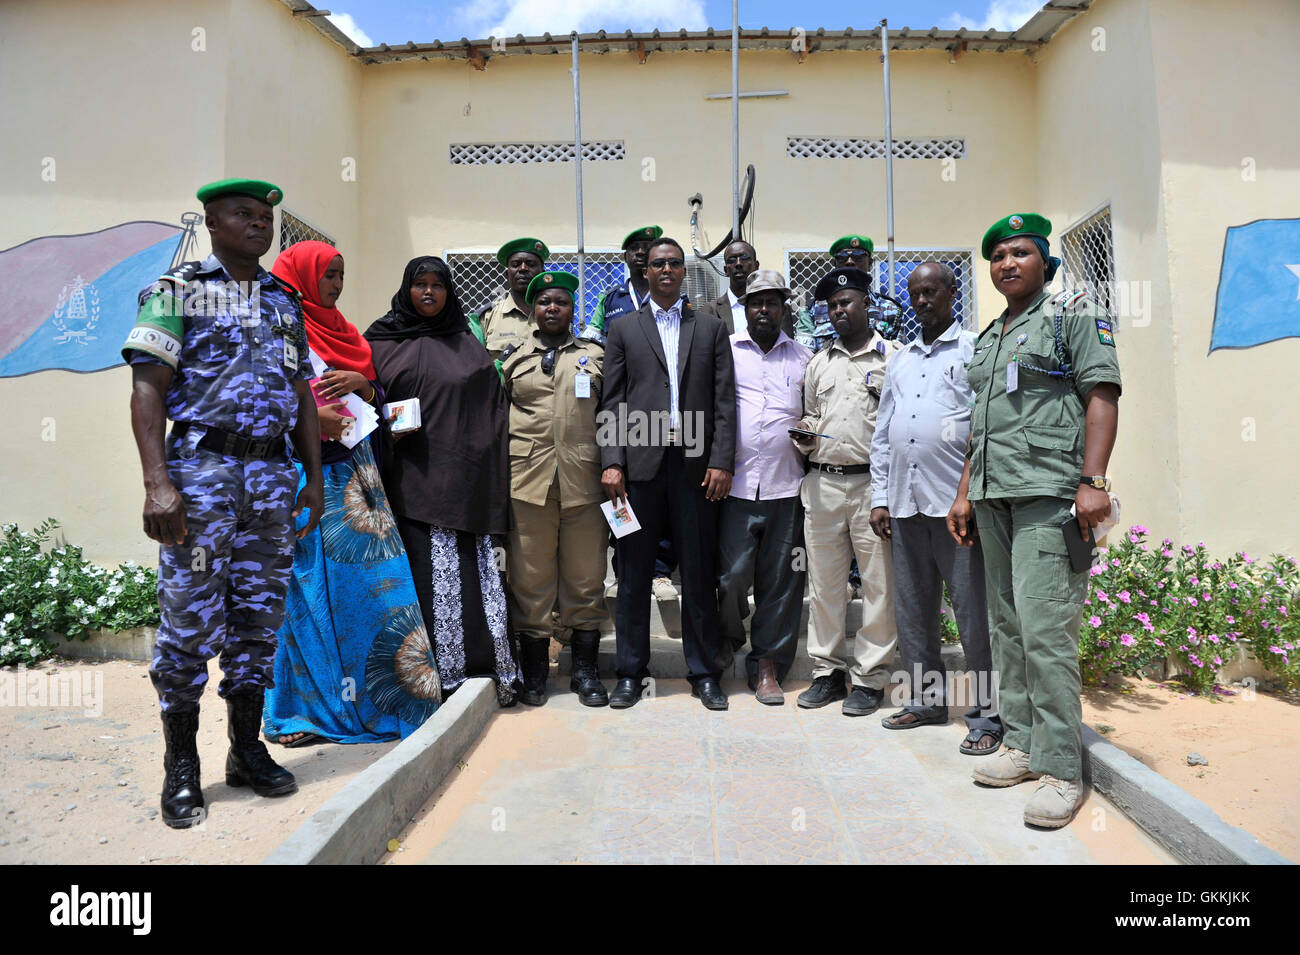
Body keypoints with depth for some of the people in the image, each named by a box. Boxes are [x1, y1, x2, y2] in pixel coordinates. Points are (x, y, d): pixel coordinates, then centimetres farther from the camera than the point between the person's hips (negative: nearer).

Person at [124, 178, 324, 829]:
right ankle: (181, 769, 12)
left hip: (274, 476, 5)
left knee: (259, 617, 8)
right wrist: (158, 482, -16)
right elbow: (148, 388, -5)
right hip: (202, 467, -5)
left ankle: (247, 751, 21)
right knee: (190, 621, -2)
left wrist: (314, 476, 11)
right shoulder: (178, 291, 3)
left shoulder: (284, 300, 18)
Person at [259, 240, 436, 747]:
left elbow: (379, 402, 19)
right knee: (311, 589, -3)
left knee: (374, 580, 3)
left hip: (355, 474, 6)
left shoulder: (342, 333, 20)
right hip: (307, 478, -6)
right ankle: (302, 708, 10)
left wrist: (362, 384, -1)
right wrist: (307, 417, -17)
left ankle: (380, 699, 12)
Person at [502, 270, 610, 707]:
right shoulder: (513, 359, 16)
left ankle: (585, 670, 17)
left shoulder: (595, 355, 15)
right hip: (528, 480, 1)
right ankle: (534, 670, 17)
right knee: (530, 577, 3)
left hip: (584, 479, 0)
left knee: (585, 578, 4)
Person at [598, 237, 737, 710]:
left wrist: (722, 462, -4)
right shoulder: (623, 328, 12)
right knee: (633, 571, 5)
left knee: (699, 572, 6)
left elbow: (725, 400, 5)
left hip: (695, 463, 0)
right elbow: (611, 400, 5)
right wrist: (611, 462, -5)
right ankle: (631, 672, 18)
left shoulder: (710, 328, 13)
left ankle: (704, 672, 18)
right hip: (640, 462, 0)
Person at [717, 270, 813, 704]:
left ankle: (767, 666, 19)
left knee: (781, 580, 5)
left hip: (787, 487, 2)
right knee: (732, 575, -3)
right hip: (736, 484, -1)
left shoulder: (804, 357, 13)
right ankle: (727, 639, 27)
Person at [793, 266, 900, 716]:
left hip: (873, 482, -4)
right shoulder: (818, 363, 17)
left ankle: (869, 677, 11)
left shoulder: (894, 357, 4)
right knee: (823, 582, 8)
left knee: (878, 584, 0)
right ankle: (827, 671, 19)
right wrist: (805, 438, 2)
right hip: (822, 482, 4)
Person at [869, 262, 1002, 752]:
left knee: (973, 611, -1)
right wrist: (880, 498, 12)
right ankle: (927, 699, 25)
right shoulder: (899, 359, 19)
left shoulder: (974, 350, 3)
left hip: (957, 502, -6)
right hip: (905, 504, 6)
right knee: (912, 609, 11)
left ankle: (986, 714, 10)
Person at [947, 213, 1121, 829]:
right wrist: (965, 493, 18)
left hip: (1048, 493, -7)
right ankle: (1021, 742, 19)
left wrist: (1092, 483, -17)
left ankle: (1059, 769, -3)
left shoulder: (1074, 314, 4)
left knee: (1045, 627, -11)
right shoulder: (988, 337, 23)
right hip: (993, 496, 7)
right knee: (1006, 625, 9)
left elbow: (1102, 395, -7)